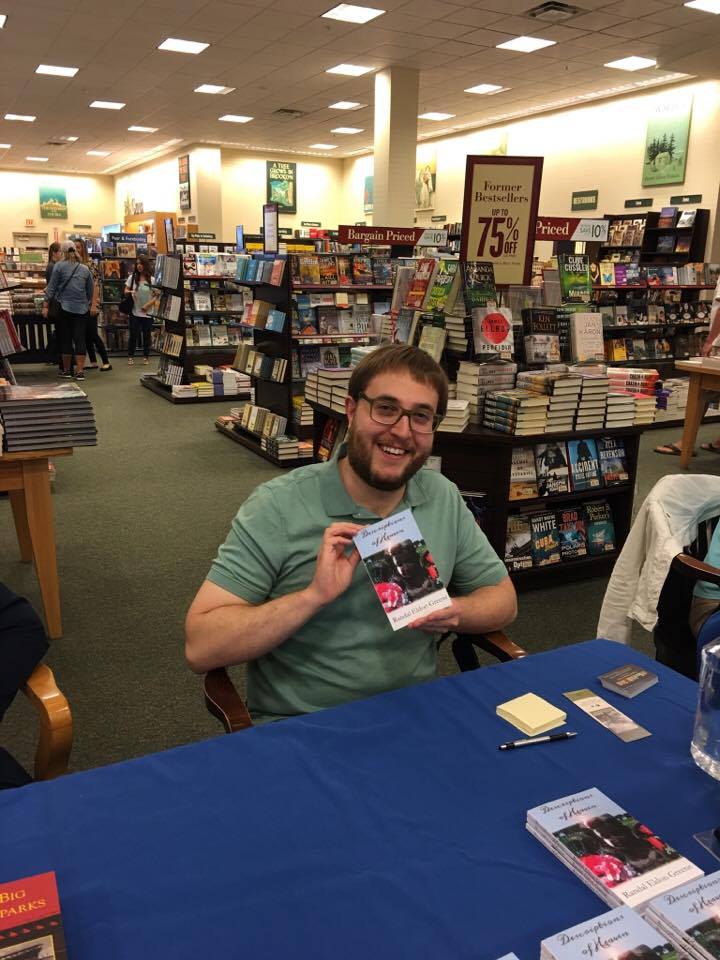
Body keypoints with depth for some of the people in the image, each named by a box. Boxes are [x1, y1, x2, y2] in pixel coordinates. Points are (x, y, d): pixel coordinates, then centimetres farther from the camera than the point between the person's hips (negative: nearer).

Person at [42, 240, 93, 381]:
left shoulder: (59, 266, -2)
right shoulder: (84, 269, 8)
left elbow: (52, 287, -3)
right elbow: (90, 290, 14)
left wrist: (45, 305, 0)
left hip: (65, 307, -2)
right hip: (82, 308, 2)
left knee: (65, 339, 6)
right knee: (80, 339, 1)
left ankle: (66, 370, 13)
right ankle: (80, 372, -4)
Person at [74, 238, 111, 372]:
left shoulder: (90, 264, -8)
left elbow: (96, 285, -12)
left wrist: (94, 305, -17)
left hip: (89, 304, -6)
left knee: (93, 333, -7)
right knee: (85, 334, 8)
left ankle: (106, 362, -1)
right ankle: (93, 361, 16)